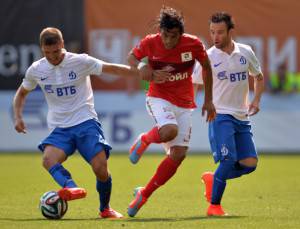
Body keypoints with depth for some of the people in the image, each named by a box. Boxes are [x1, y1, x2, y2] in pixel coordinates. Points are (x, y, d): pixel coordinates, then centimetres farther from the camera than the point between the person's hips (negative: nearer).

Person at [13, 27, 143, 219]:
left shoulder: (80, 62, -5)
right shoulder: (36, 70, 5)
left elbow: (113, 69, -2)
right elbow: (22, 93, 22)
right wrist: (18, 117, 6)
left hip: (86, 122, -3)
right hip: (59, 129, 3)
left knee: (101, 168, -16)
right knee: (48, 159, -29)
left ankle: (105, 208, 9)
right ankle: (71, 188, -53)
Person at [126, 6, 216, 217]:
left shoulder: (193, 44, -12)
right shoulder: (150, 43, -13)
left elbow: (207, 67, 6)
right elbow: (132, 57, 7)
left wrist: (208, 100, 9)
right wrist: (141, 68, -16)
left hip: (184, 104, 3)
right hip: (159, 98, -3)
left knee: (178, 154, -7)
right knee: (169, 131, -35)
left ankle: (144, 195, 8)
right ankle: (144, 140, 0)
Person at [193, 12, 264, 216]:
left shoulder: (246, 52, 5)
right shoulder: (208, 57, -5)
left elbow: (259, 78, 21)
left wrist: (256, 101, 6)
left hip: (242, 117, 5)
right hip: (220, 115, -5)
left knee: (250, 163, -3)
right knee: (228, 160, -19)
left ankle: (212, 179, 20)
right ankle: (214, 206, -6)